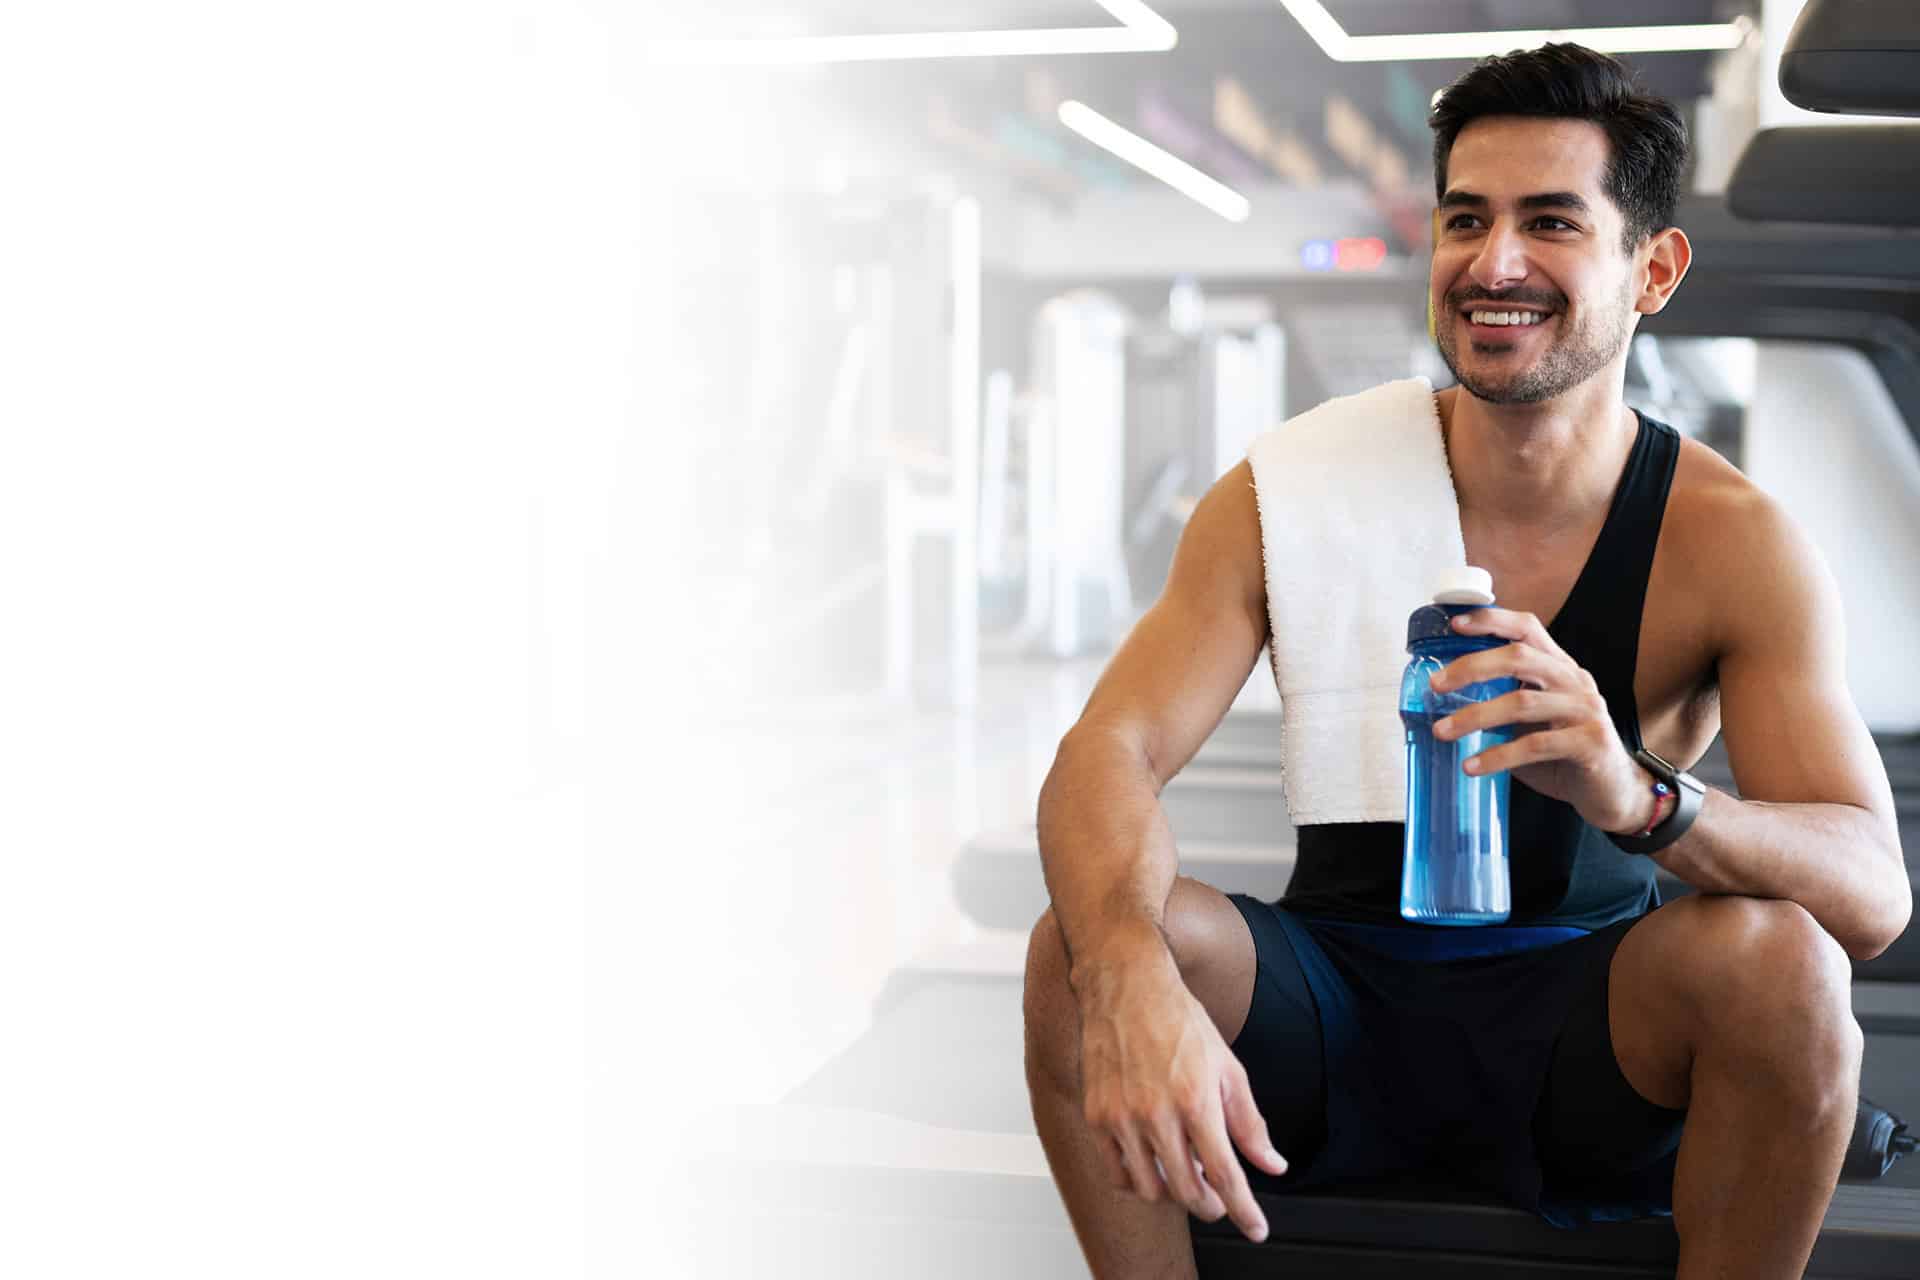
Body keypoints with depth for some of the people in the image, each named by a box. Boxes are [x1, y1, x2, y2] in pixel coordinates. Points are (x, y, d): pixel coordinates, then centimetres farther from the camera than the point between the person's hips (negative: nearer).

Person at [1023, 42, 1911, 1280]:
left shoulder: (1732, 541, -11)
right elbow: (1106, 755, -18)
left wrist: (1638, 798, -43)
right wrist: (1134, 982, -42)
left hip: (1580, 1039, -1)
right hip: (1331, 1011, 1)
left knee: (1779, 960, -30)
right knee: (1087, 943, -26)